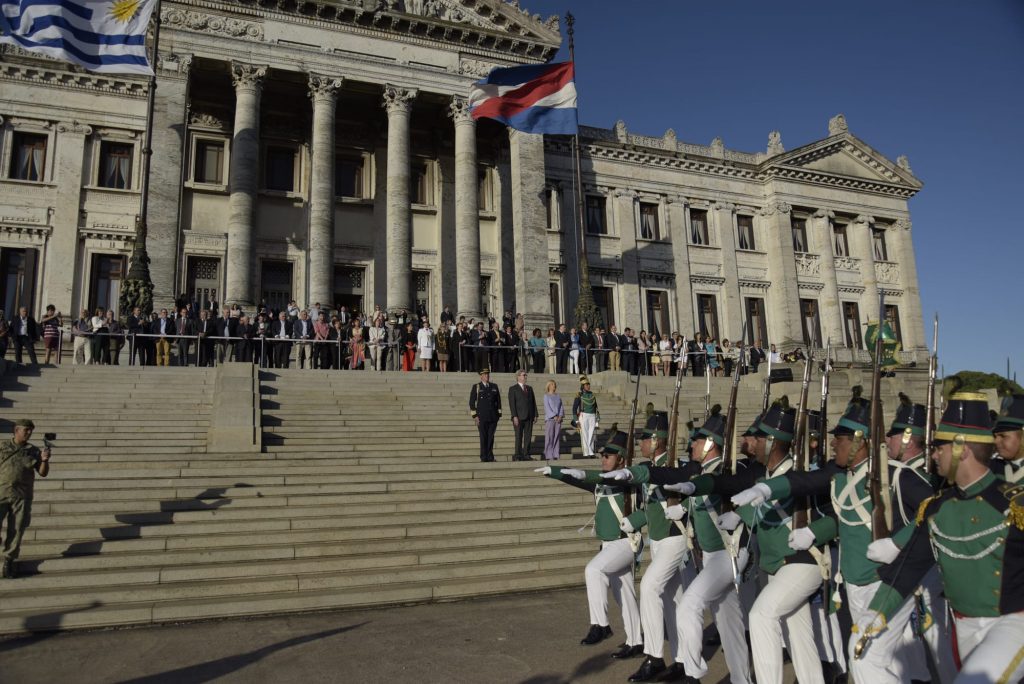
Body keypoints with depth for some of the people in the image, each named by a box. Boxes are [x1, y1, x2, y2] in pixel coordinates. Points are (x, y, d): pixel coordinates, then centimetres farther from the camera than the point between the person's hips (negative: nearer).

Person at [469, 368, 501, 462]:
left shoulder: (494, 387, 12)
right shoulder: (476, 387, 2)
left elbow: (498, 401, 15)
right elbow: (472, 402, 0)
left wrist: (499, 414, 9)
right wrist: (474, 416, -7)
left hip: (493, 417, 3)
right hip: (481, 417, -3)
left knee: (491, 437, 5)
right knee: (483, 437, -3)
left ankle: (490, 457, 13)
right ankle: (484, 458, 3)